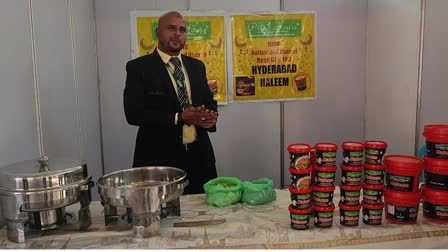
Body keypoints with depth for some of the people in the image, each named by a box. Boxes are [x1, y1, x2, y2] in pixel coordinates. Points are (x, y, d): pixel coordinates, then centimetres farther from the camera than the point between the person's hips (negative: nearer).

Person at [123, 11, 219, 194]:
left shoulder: (197, 66, 11)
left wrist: (211, 115, -8)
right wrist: (179, 117, -20)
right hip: (159, 157, -4)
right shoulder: (139, 67, -4)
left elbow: (209, 101, 16)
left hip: (199, 155, 5)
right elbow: (134, 114, -12)